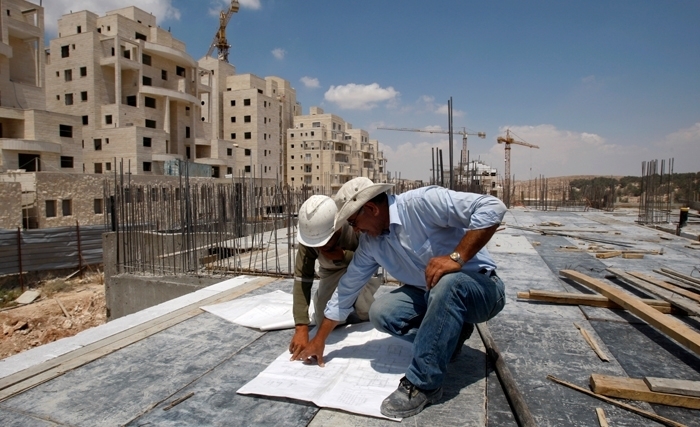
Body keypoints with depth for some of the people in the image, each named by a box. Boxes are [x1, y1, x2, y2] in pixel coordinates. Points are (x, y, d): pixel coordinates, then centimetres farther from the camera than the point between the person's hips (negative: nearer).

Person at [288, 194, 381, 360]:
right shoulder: (308, 238, -31)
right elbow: (301, 280, -33)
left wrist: (344, 255, -41)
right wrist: (301, 328, -41)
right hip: (332, 272, 2)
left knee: (365, 312, -24)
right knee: (325, 320, -10)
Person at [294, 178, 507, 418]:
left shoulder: (423, 203, -24)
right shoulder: (370, 241, -2)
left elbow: (492, 207, -28)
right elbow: (347, 288, 4)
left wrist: (456, 257, -33)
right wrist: (319, 340, 9)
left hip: (480, 287, -6)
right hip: (429, 294, 6)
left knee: (447, 283, -38)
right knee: (381, 313, -14)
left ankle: (422, 385, -23)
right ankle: (448, 334, 8)